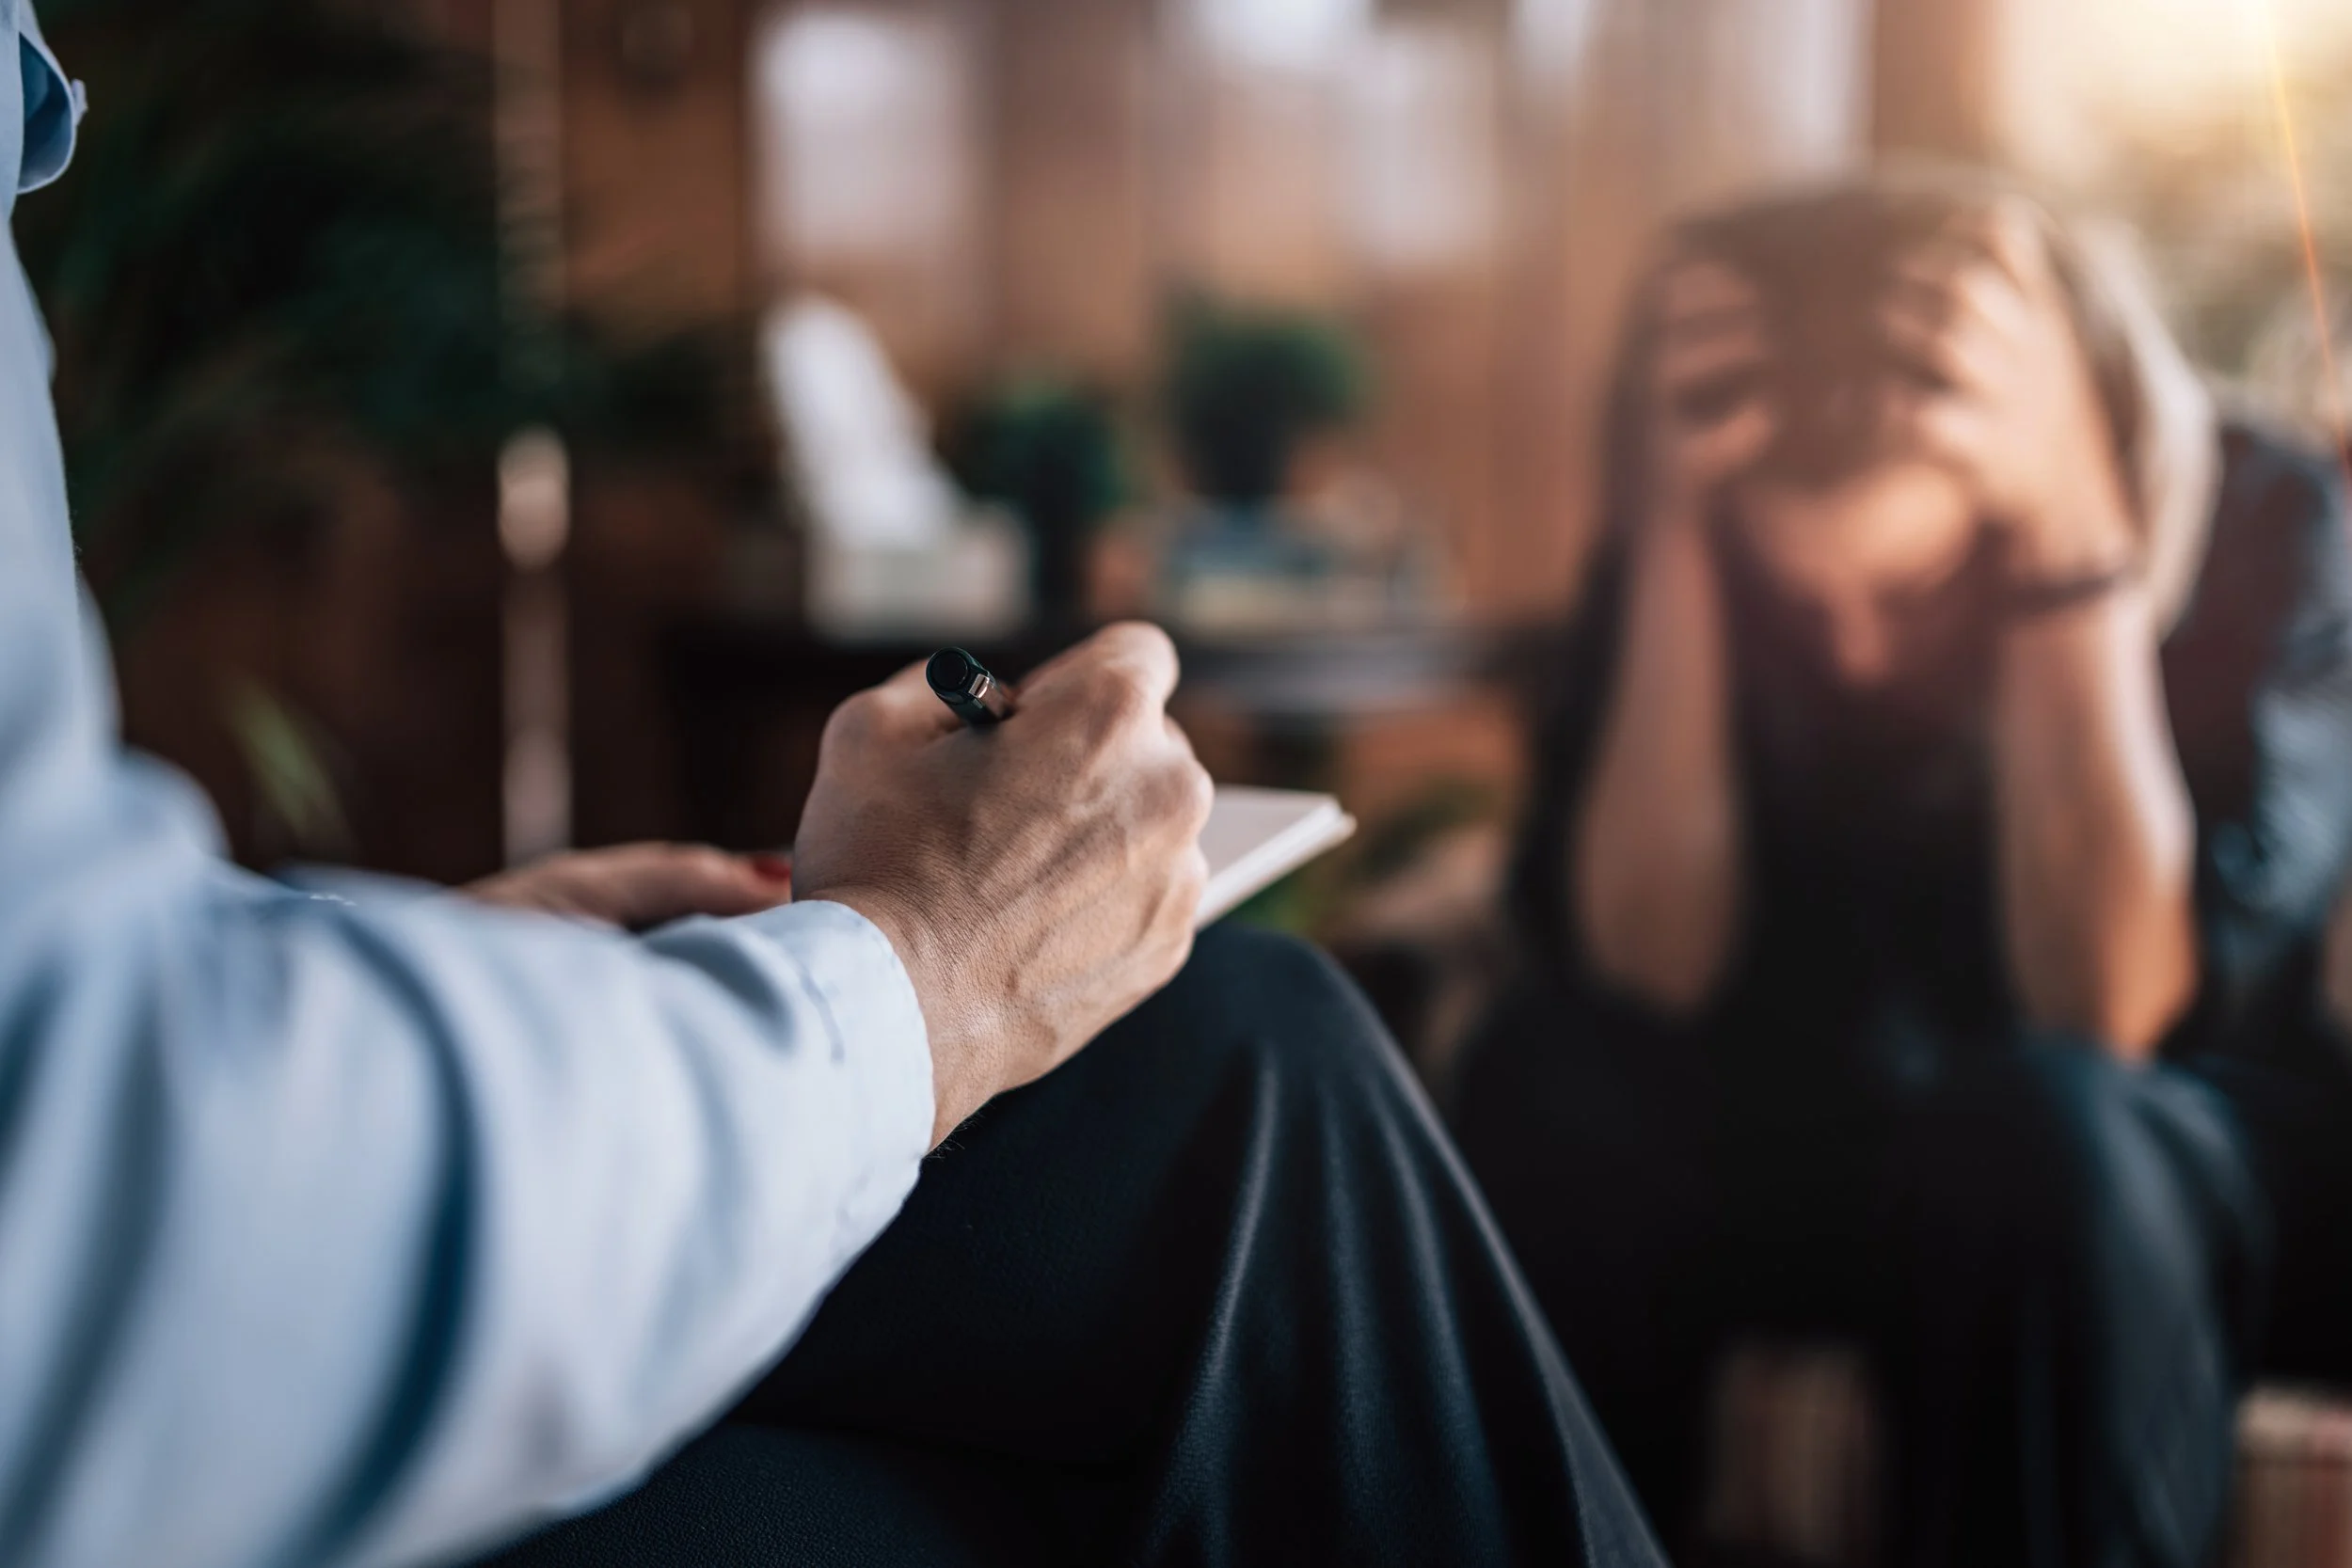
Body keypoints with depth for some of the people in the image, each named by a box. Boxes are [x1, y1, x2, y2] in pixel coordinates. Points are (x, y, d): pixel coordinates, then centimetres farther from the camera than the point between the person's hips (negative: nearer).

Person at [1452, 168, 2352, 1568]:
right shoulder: (1692, 538, -11)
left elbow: (2109, 1017, -29)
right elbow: (1643, 970, -21)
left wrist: (2068, 533, -35)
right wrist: (1674, 541, -30)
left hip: (2173, 1177, -2)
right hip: (1818, 1140, 2)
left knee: (2037, 1140, -36)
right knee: (1547, 1082, -28)